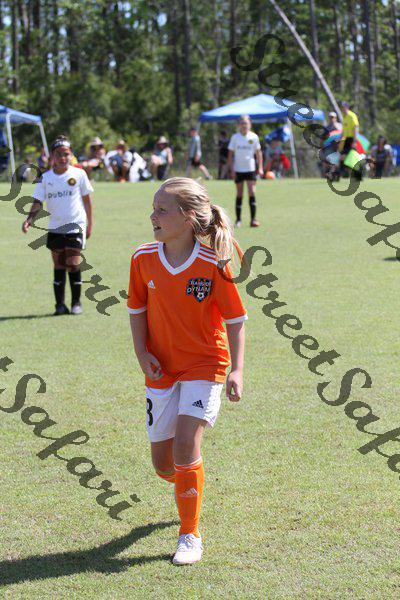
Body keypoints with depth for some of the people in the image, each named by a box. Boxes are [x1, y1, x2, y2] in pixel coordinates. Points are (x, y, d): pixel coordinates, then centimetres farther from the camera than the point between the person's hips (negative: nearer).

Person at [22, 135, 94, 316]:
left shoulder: (79, 174, -2)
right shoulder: (45, 178, 1)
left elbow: (86, 199, 7)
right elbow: (38, 201, 0)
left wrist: (89, 223, 9)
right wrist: (29, 220, -16)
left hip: (75, 226, -2)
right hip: (55, 228, 2)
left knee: (73, 264, -9)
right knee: (58, 266, 6)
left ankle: (76, 302, 3)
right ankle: (60, 304, 12)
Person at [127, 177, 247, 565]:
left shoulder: (214, 264, -16)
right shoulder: (143, 259, -5)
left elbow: (235, 320, -8)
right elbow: (137, 310, 8)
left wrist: (236, 370, -16)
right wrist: (142, 355, -4)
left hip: (204, 365, -4)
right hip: (161, 369, 4)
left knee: (186, 441, -21)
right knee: (162, 462, 6)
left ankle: (190, 536, -6)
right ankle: (188, 486, 44)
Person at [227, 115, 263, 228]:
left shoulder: (253, 137, 0)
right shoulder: (235, 137, -1)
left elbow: (258, 153, 7)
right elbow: (230, 154, 2)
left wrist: (260, 168, 0)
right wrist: (232, 169, -4)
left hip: (251, 169, 0)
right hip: (238, 170, 0)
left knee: (252, 193, -10)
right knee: (239, 194, 6)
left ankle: (253, 219, -11)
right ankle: (238, 219, 14)